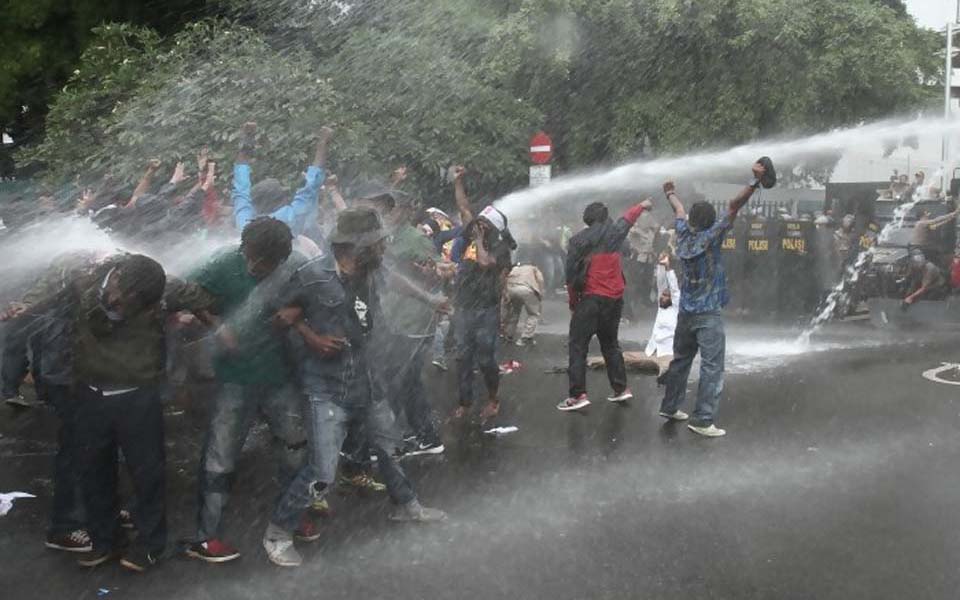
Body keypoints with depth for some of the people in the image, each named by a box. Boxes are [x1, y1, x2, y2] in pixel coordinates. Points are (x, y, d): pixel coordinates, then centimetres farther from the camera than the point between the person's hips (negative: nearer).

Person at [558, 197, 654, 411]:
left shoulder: (578, 241, -4)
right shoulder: (615, 233, 7)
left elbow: (571, 275, -4)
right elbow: (628, 217, 29)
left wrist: (573, 303, 8)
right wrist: (642, 205, 49)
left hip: (590, 299, -5)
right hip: (615, 298, 5)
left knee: (578, 346, -3)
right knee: (610, 344, 19)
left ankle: (578, 395, -12)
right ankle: (621, 389, 19)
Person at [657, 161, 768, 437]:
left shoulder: (684, 234, 3)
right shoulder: (711, 236, -11)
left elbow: (679, 210, 23)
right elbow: (734, 207, -19)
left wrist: (671, 194, 41)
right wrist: (755, 181, -24)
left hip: (686, 312, 7)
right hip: (708, 314, -7)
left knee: (680, 360, 19)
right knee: (712, 367, -6)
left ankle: (670, 406, 30)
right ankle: (702, 420, -11)